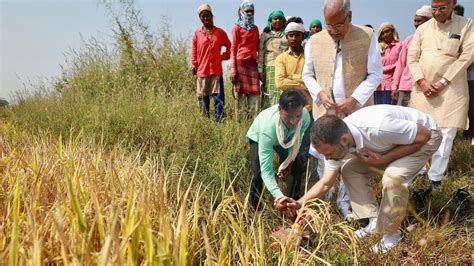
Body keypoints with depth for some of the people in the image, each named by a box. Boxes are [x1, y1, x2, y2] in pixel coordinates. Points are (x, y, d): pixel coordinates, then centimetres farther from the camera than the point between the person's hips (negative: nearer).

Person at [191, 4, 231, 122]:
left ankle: (218, 121, -4)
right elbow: (194, 51, 10)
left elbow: (230, 47, 16)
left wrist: (223, 56, 2)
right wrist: (194, 66, 1)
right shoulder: (197, 34, 8)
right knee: (203, 99, 5)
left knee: (218, 98, -7)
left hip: (216, 70, -1)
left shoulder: (220, 32, 8)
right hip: (202, 71, 1)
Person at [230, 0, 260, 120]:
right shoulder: (237, 28, 4)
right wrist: (233, 69, -9)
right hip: (241, 62, -5)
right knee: (241, 93, -4)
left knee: (254, 94, 0)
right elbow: (233, 49, -1)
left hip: (253, 63, 5)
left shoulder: (255, 28, 18)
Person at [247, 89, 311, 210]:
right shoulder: (268, 127, -47)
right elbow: (266, 169, -47)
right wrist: (279, 196, -57)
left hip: (285, 138, 4)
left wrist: (289, 162, -16)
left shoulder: (305, 116, -37)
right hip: (258, 137, -3)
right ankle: (254, 206, 6)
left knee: (299, 167, -6)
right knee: (258, 172, -20)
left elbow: (297, 140, -13)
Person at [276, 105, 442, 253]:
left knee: (392, 177, -29)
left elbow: (423, 135, -27)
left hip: (425, 135, -6)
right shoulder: (335, 141, -19)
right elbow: (325, 183, -8)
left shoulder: (377, 128, -43)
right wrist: (299, 203, -21)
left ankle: (392, 234, -6)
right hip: (393, 138, 7)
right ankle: (375, 222, 7)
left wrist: (383, 159, -30)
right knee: (349, 169, -4)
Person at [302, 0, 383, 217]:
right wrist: (320, 93, -8)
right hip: (325, 111, 2)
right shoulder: (315, 41, 2)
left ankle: (345, 201, 23)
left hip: (356, 111, -1)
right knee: (324, 156, 9)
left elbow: (375, 74, -3)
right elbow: (307, 75, 11)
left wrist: (355, 99, -14)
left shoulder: (367, 37, -4)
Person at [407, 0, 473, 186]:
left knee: (446, 134, -4)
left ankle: (435, 177, 4)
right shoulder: (423, 28, 6)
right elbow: (412, 58, 4)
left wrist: (443, 82, -13)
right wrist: (421, 81, -10)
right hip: (423, 88, 2)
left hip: (451, 89, -2)